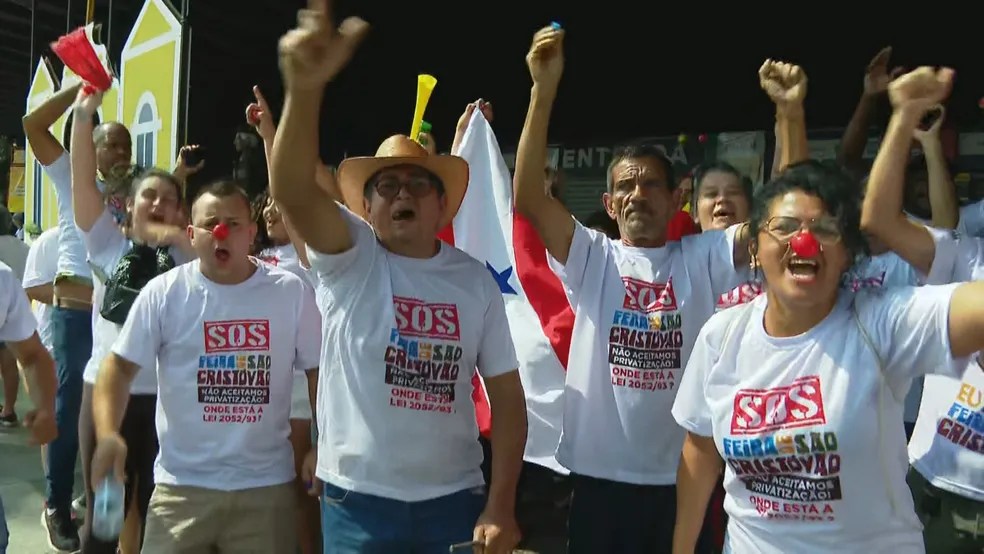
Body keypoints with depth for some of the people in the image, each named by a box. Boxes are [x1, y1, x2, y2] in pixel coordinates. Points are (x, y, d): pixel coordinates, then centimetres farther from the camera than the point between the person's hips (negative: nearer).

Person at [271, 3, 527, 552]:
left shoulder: (476, 280, -1)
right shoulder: (350, 256, -6)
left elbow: (507, 394, 0)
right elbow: (292, 191, -26)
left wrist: (501, 506, -7)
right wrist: (304, 89, -43)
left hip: (454, 498, 1)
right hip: (357, 500, -1)